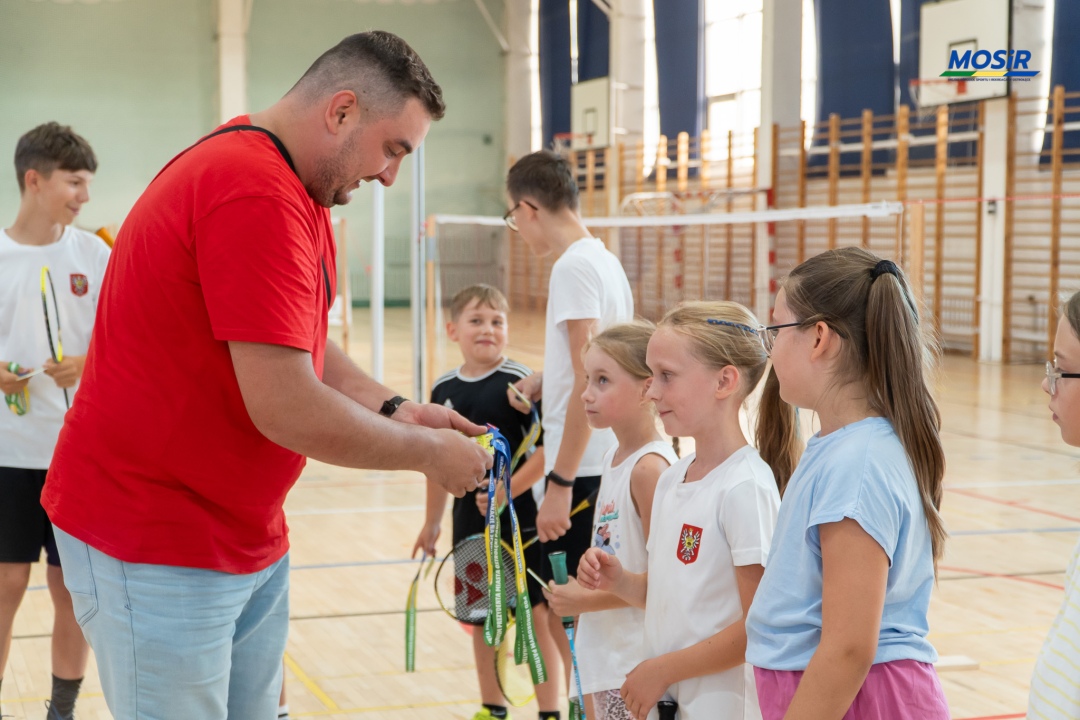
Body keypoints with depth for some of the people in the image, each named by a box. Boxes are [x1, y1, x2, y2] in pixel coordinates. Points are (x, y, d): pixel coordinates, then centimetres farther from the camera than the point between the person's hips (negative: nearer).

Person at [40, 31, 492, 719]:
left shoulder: (295, 196, 11)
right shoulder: (257, 196, -24)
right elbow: (287, 410, -27)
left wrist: (393, 409, 1)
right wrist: (425, 450, -13)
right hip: (157, 555, -10)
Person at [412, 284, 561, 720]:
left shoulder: (520, 382, -12)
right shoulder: (443, 389, 4)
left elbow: (546, 449, -16)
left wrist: (507, 491, -24)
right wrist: (432, 522, 17)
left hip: (518, 520, -5)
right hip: (470, 521, 5)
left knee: (534, 615, 1)